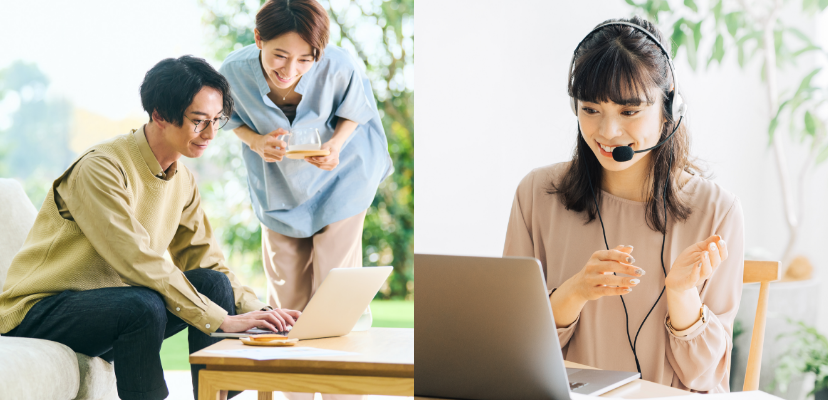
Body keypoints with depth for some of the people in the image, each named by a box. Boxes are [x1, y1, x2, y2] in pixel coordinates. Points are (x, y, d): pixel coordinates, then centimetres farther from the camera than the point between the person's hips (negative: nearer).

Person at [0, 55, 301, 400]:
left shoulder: (182, 180, 6)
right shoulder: (102, 167, -22)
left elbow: (207, 261, 7)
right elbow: (139, 262, -29)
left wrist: (258, 311, -11)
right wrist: (223, 320, -30)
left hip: (109, 300, 8)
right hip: (39, 311, -8)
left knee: (214, 283, -9)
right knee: (145, 306, -34)